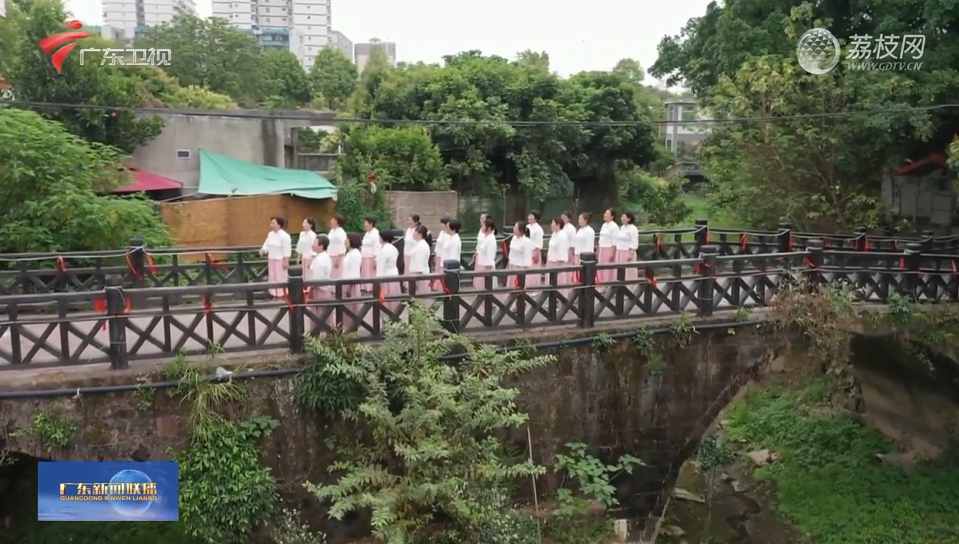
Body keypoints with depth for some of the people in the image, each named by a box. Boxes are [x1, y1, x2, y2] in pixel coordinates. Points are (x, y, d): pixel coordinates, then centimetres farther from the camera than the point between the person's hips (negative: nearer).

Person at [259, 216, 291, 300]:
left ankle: (281, 297, 7)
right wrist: (263, 250, -8)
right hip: (271, 260, 8)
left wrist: (286, 261, -18)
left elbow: (287, 250, -16)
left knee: (280, 278, -2)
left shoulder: (284, 236, -15)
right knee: (272, 278, 12)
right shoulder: (270, 234, 8)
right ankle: (275, 295, 23)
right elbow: (267, 245, 13)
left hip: (280, 260, -7)